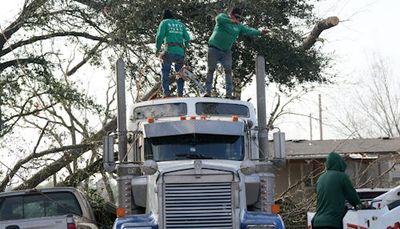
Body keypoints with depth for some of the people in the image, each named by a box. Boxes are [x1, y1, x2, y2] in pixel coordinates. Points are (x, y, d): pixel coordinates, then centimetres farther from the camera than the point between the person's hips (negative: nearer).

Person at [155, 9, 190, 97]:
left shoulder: (164, 22, 10)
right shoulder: (181, 24, 22)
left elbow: (159, 36, -2)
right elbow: (187, 39, 12)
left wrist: (157, 49, 8)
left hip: (169, 51, -3)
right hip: (180, 52, 4)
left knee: (165, 72, 3)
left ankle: (166, 93, -10)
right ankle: (180, 94, 3)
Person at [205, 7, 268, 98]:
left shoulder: (239, 26, 11)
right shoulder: (223, 17, -2)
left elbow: (249, 30, 1)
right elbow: (218, 18, -25)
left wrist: (260, 32, -14)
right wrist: (231, 21, -34)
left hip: (226, 51, 4)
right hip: (214, 48, -4)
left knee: (228, 70, -8)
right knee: (211, 69, -4)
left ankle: (229, 93, -11)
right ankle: (208, 91, -1)